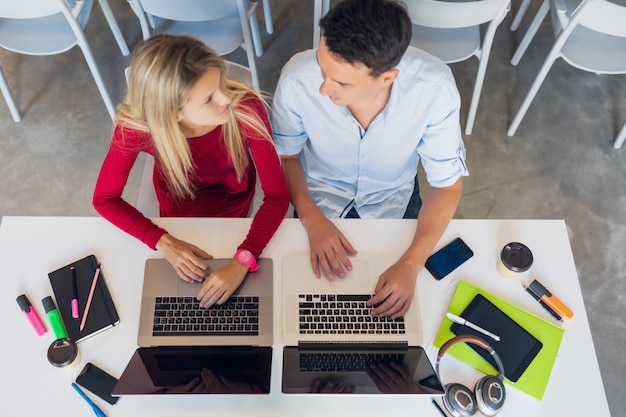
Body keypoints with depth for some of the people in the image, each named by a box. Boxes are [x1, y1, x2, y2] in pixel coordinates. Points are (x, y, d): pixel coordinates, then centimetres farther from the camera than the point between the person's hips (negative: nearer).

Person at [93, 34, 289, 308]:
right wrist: (164, 242, -32)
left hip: (231, 199, 0)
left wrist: (242, 262, -44)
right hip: (176, 203, 1)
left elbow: (277, 196, -31)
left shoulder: (246, 110, -38)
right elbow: (105, 199, -20)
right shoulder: (135, 126, -34)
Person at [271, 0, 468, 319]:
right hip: (320, 196, 0)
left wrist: (411, 264, -32)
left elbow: (447, 184, -19)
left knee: (393, 305, 5)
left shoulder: (435, 89, -33)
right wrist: (312, 219, -27)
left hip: (394, 199, 1)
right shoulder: (298, 79, -32)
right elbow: (285, 156, -12)